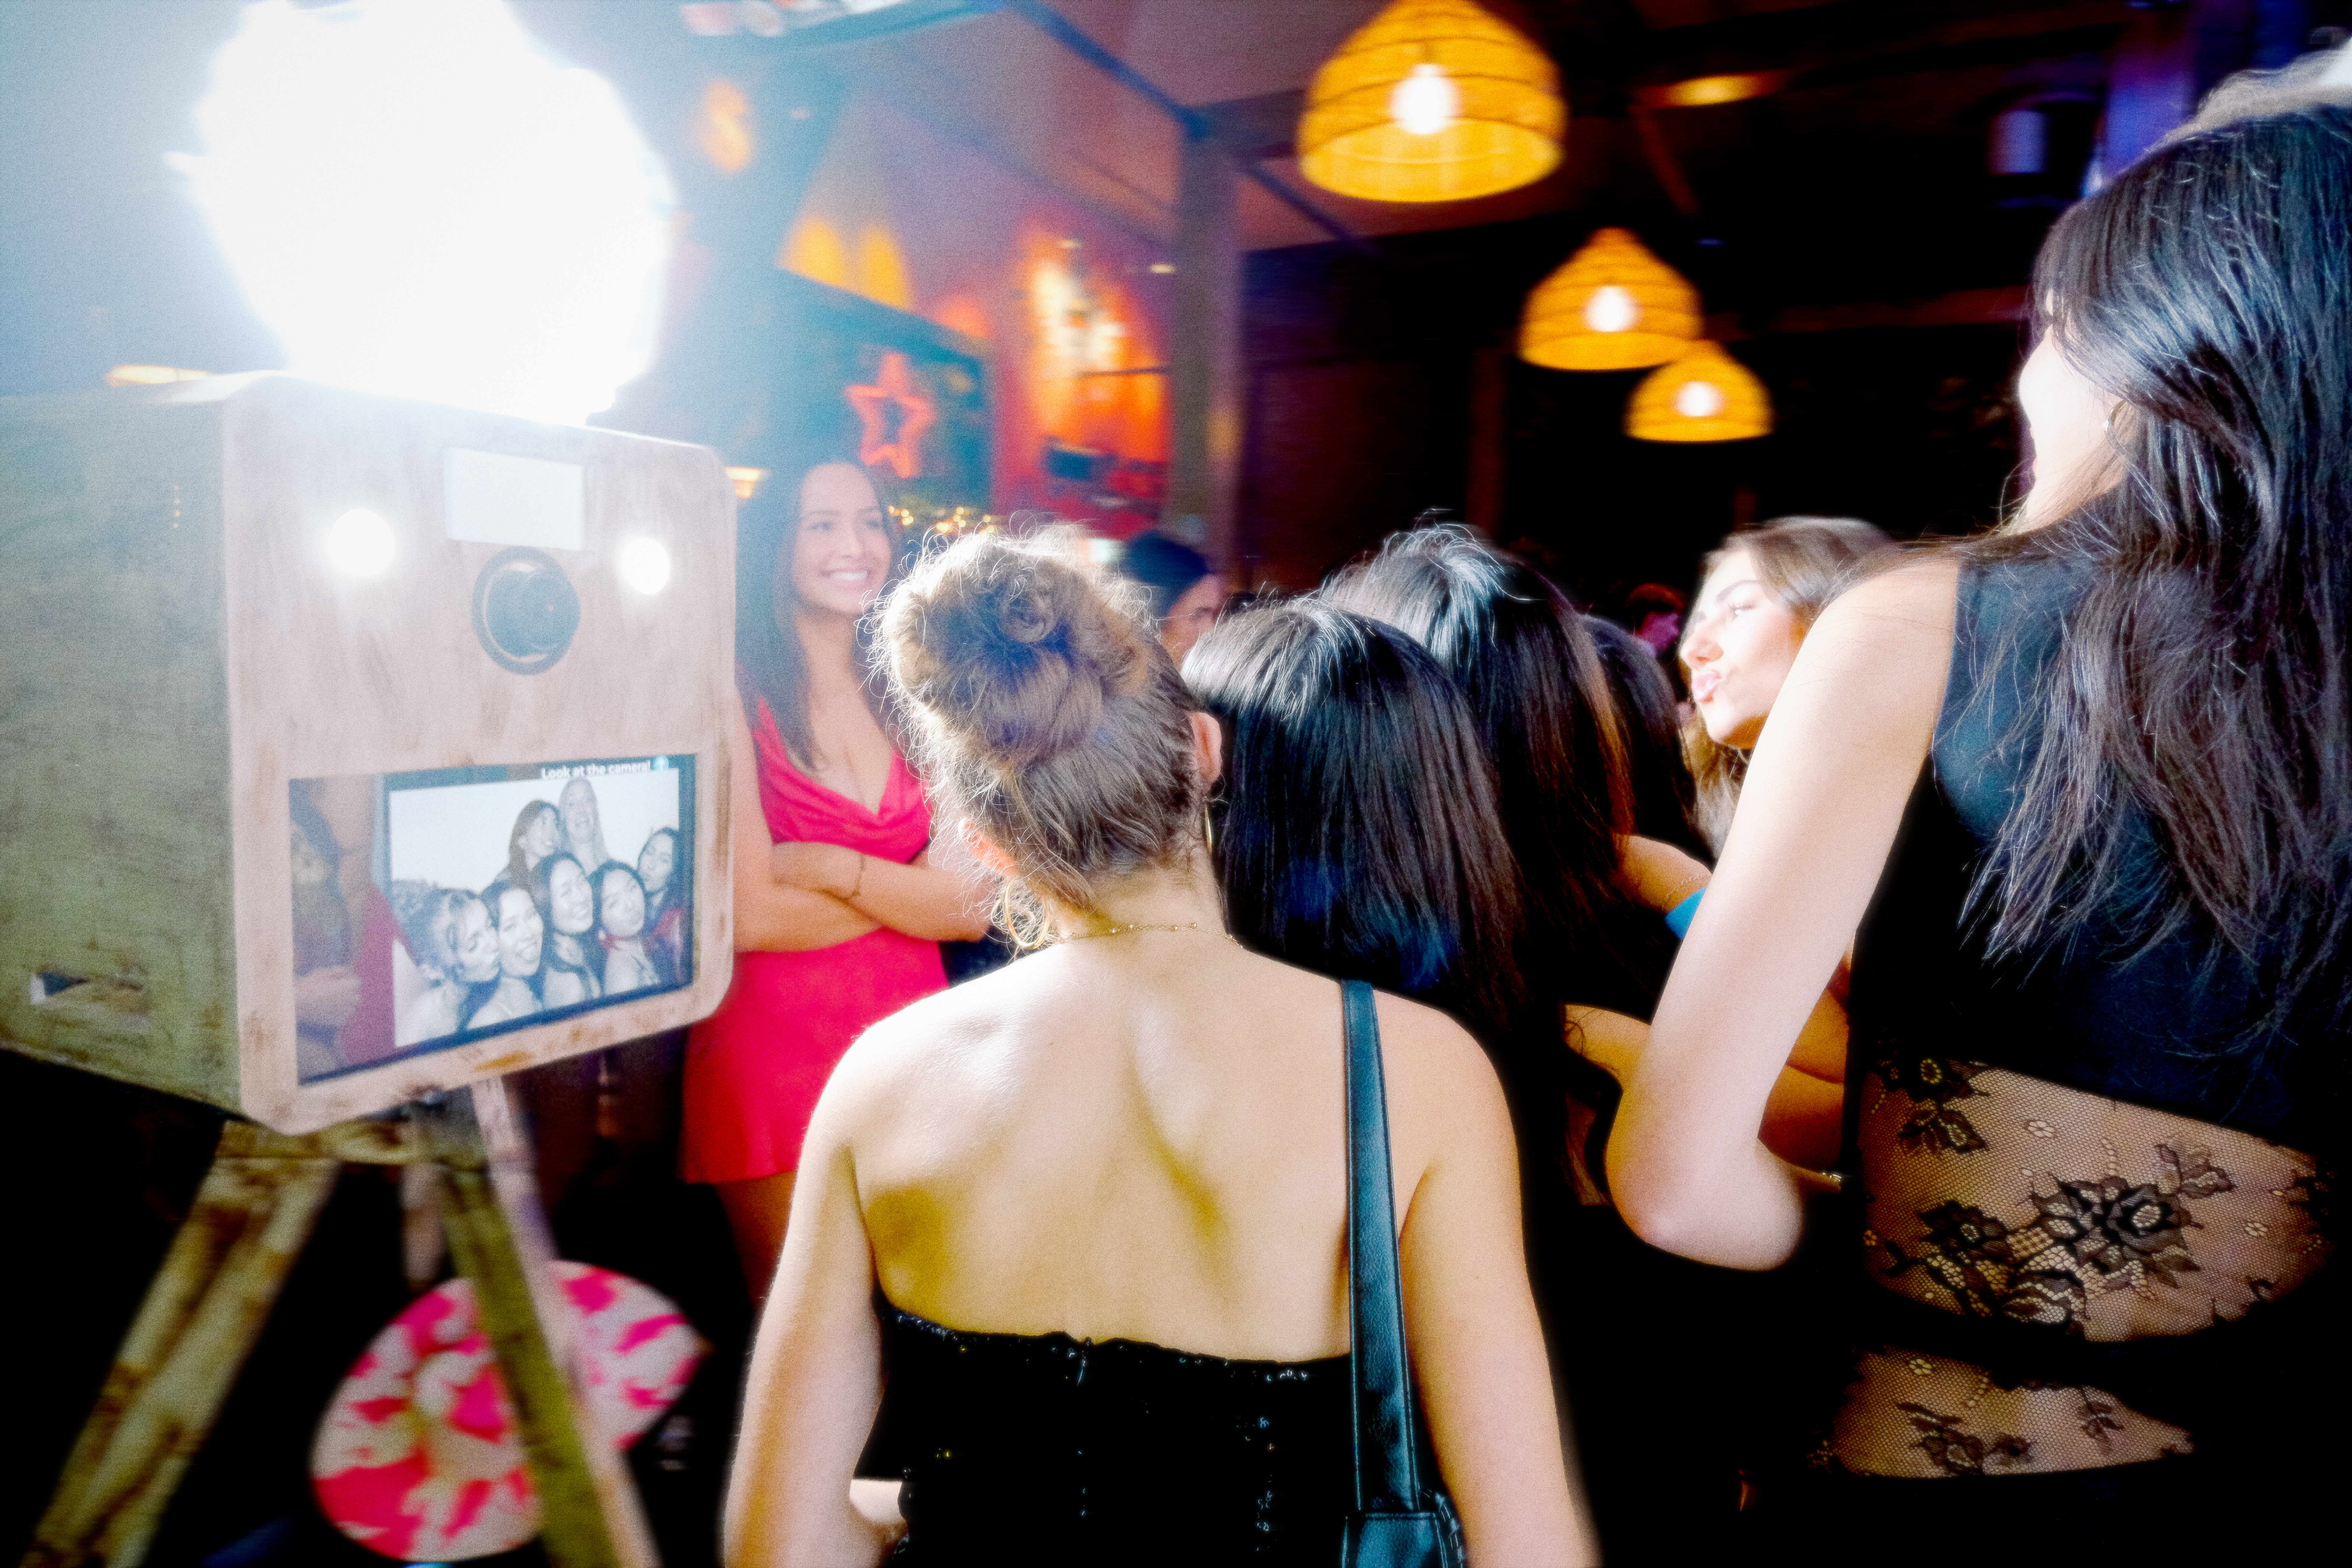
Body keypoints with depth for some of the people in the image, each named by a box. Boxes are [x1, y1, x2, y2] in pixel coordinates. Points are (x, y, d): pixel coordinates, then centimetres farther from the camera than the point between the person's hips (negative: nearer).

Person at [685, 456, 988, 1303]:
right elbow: (749, 915, -16)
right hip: (775, 1056, -4)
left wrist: (831, 867, -14)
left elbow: (973, 906, -2)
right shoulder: (737, 692, -9)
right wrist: (909, 888, -5)